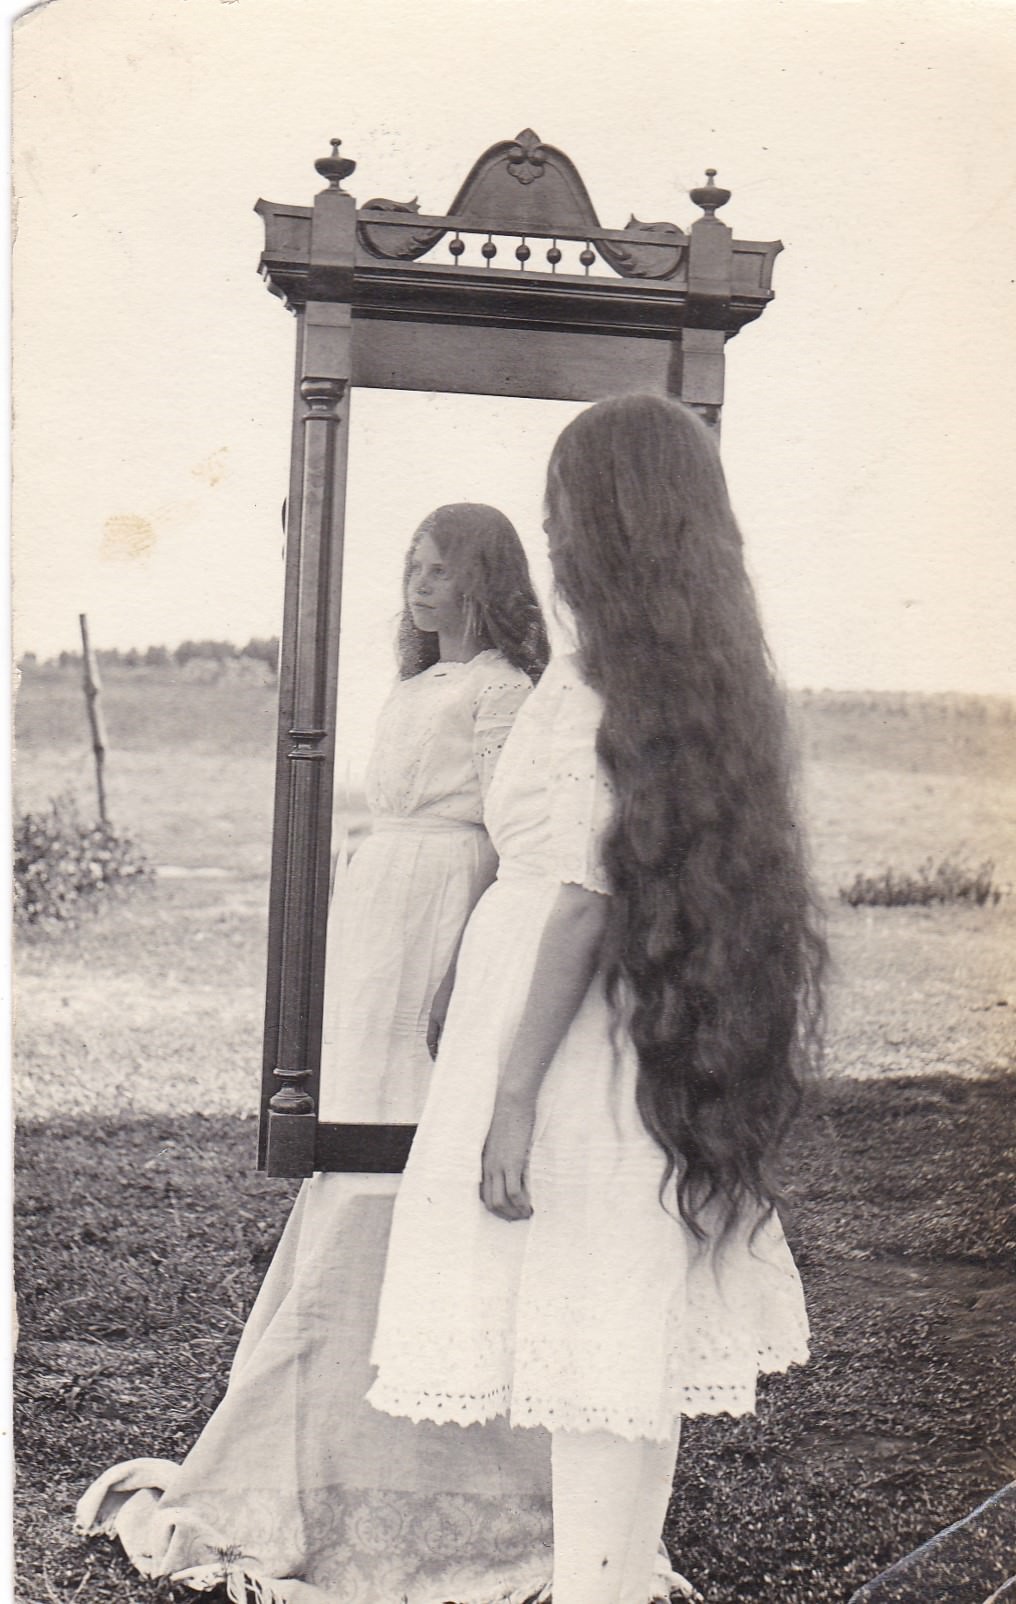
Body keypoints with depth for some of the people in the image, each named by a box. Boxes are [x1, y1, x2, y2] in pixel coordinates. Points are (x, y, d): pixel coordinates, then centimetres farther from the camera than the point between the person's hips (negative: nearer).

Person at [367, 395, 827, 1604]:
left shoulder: (597, 681, -14)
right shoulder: (716, 677, 10)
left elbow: (588, 895, -18)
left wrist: (514, 1092, -17)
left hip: (578, 1034, -8)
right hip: (664, 1049, 8)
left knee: (578, 1336, -3)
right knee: (633, 1343, 14)